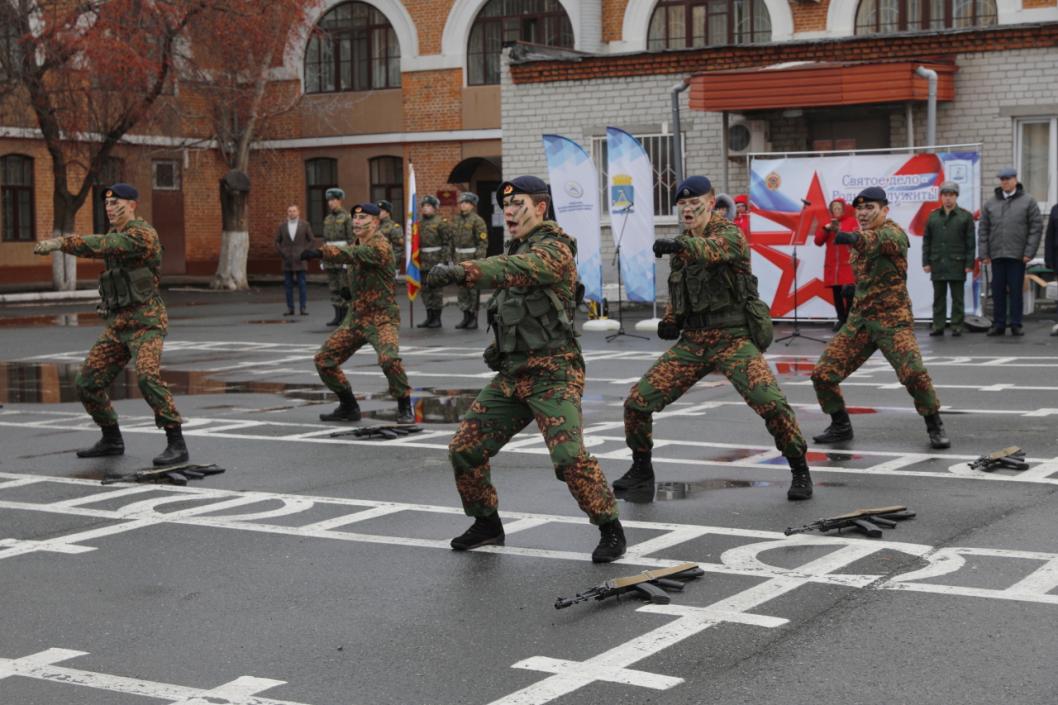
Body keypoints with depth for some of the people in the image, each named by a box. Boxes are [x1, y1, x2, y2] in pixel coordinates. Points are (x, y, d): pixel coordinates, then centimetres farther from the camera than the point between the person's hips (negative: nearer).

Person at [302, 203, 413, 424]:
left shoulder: (380, 245, -18)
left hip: (382, 317, -8)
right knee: (324, 360, 5)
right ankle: (348, 407, 21)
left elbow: (352, 255, -34)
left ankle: (405, 408, -12)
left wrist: (320, 252, -46)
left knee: (389, 358, -32)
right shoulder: (355, 243, 10)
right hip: (355, 317, 8)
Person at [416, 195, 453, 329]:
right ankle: (429, 317, 16)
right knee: (425, 289, 8)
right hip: (423, 261, 6)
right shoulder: (419, 223, 14)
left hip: (436, 261, -6)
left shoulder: (441, 222, -5)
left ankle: (437, 318, 4)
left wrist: (444, 260, -16)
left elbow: (447, 243, -10)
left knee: (436, 288, -3)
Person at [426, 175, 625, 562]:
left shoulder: (554, 249, -12)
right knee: (464, 448, 6)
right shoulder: (515, 250, 16)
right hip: (512, 374, 9)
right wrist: (499, 346, 10)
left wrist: (460, 271, -48)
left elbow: (514, 271, -34)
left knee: (569, 456, -22)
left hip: (551, 374, -9)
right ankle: (487, 524, 25)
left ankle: (611, 530, -4)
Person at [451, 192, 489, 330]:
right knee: (462, 287, 8)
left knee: (474, 289, -3)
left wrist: (479, 260, -18)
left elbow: (483, 242, -12)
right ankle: (466, 317, 15)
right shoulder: (457, 220, 13)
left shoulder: (477, 220, -8)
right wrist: (453, 258, 15)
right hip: (460, 259, 7)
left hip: (472, 258, -7)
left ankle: (474, 318, 2)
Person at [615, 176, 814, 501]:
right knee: (637, 402, -2)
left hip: (733, 339, -5)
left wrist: (678, 245, -53)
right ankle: (641, 469, 20)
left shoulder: (730, 233, -9)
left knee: (771, 403, -24)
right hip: (692, 341, 6)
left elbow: (712, 249, -34)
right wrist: (670, 321, 6)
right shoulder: (680, 245, 11)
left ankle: (800, 471, -2)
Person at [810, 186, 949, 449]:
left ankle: (935, 427, -1)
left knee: (913, 373, -24)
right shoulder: (859, 240, 10)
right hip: (859, 319, 6)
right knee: (822, 374, -1)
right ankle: (841, 427, 19)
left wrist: (856, 238, -58)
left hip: (893, 319, -6)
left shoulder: (894, 232, -13)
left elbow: (882, 239, -39)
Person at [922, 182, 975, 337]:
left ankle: (957, 327, 6)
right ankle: (938, 327, 11)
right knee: (938, 297, 7)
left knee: (957, 298, 2)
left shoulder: (965, 216, 2)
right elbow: (926, 241, 11)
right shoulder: (933, 217, 10)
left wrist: (969, 264, -7)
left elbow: (970, 242, -1)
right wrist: (926, 262, 3)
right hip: (937, 264, 3)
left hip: (957, 264, -3)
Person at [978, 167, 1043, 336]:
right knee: (998, 291, 5)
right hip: (997, 255, 3)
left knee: (1016, 290, 0)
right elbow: (983, 230, 9)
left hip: (1017, 256, -3)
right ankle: (998, 324, 11)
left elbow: (1036, 227, -1)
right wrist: (984, 253, 1)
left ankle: (1016, 325, 6)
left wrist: (1029, 252, -8)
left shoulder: (1028, 202, 2)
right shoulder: (991, 203, 9)